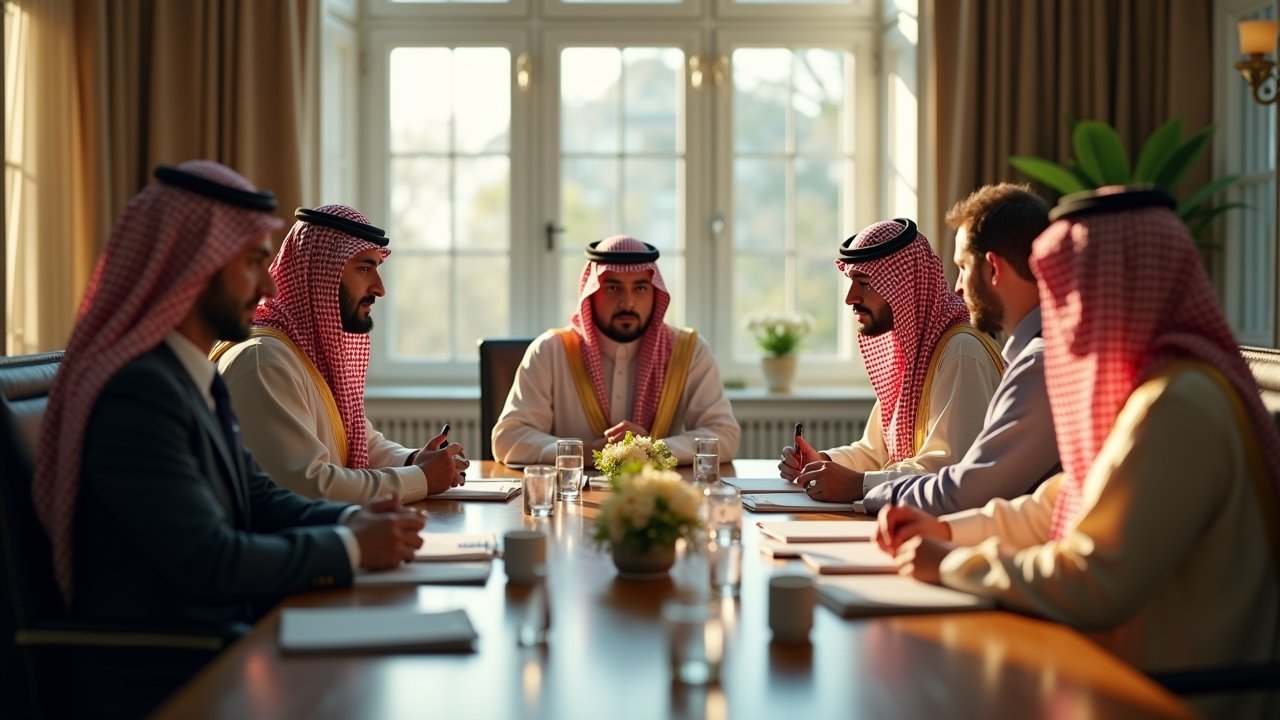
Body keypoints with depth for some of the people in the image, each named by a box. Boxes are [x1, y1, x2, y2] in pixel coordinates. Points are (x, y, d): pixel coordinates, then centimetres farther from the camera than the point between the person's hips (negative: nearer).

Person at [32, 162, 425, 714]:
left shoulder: (197, 377, 10)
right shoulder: (136, 391, -21)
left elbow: (257, 498, 14)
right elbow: (210, 562, -24)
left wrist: (351, 519, -4)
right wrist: (349, 547, -14)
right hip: (166, 675, -9)